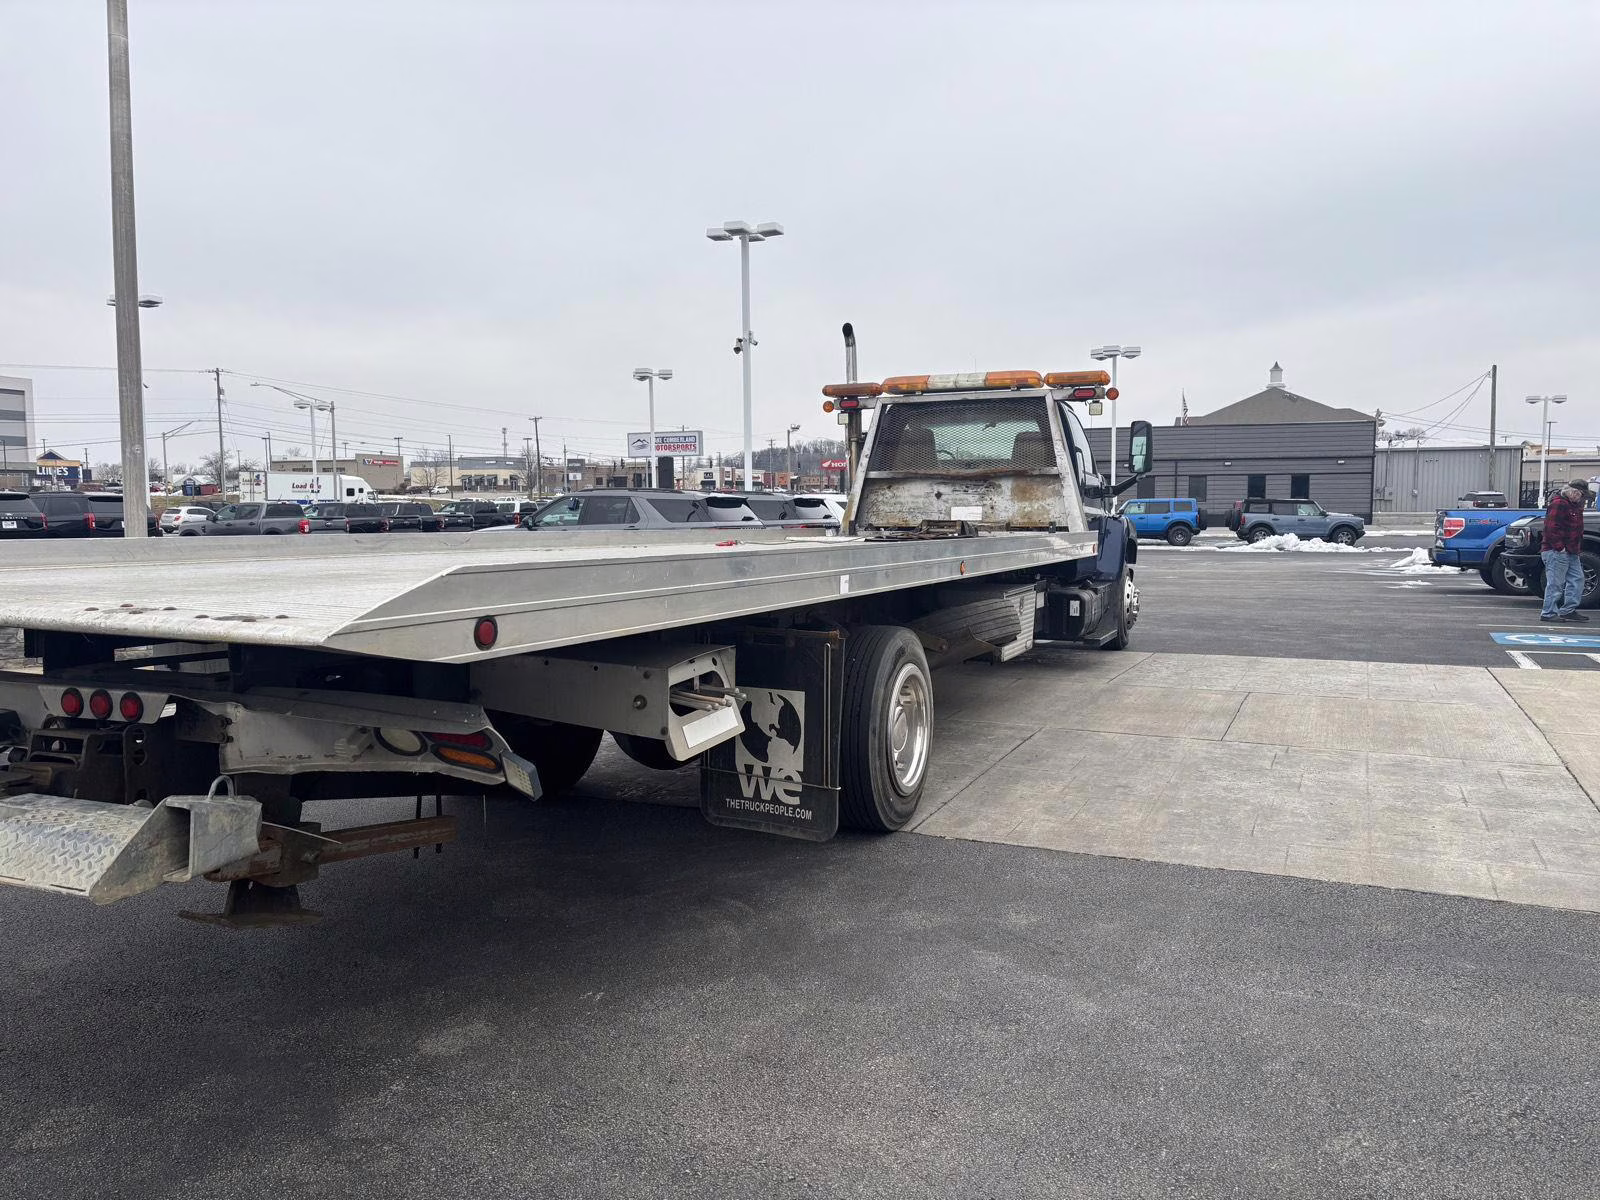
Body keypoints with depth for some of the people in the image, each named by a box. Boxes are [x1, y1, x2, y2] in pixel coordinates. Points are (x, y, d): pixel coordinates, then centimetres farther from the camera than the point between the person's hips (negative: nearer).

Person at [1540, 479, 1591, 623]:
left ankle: (1568, 610, 16)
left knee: (1577, 579, 10)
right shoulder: (1558, 504, -14)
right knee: (1555, 583, -7)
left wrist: (1577, 548, 18)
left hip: (1571, 552, 10)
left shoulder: (1575, 506, 18)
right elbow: (1551, 527, -22)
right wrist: (1559, 546, -22)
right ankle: (1549, 613, -3)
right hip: (1556, 552, -10)